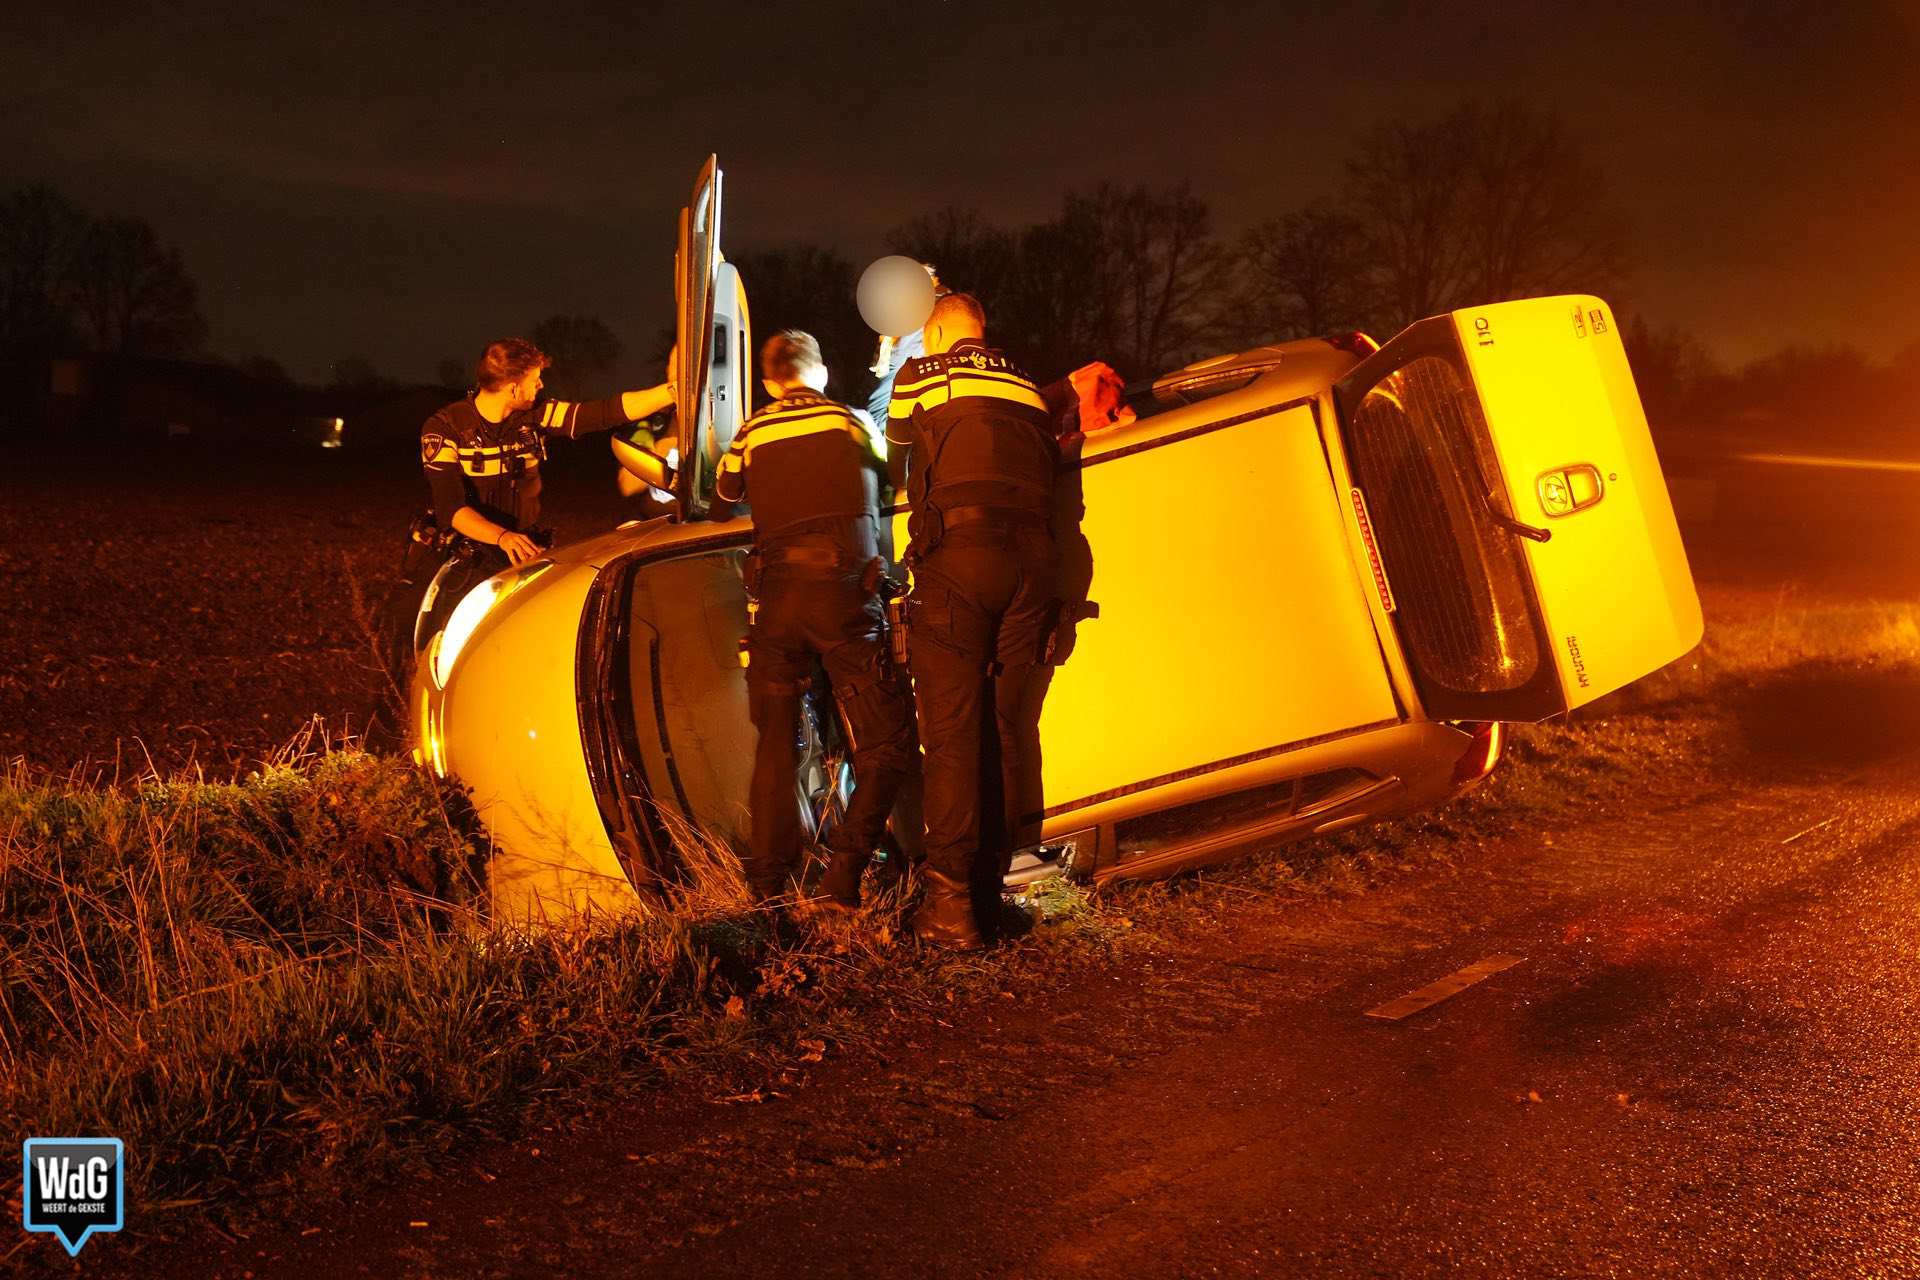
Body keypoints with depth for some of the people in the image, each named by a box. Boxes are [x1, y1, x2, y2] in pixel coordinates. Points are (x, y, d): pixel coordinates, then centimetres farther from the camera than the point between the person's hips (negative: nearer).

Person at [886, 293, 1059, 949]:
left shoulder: (918, 375, 14)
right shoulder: (1025, 384, 25)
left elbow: (897, 469, 28)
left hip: (959, 551, -4)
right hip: (1031, 556, 4)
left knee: (951, 731, -5)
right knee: (1004, 729, 10)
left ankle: (950, 901, -11)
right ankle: (989, 887, 12)